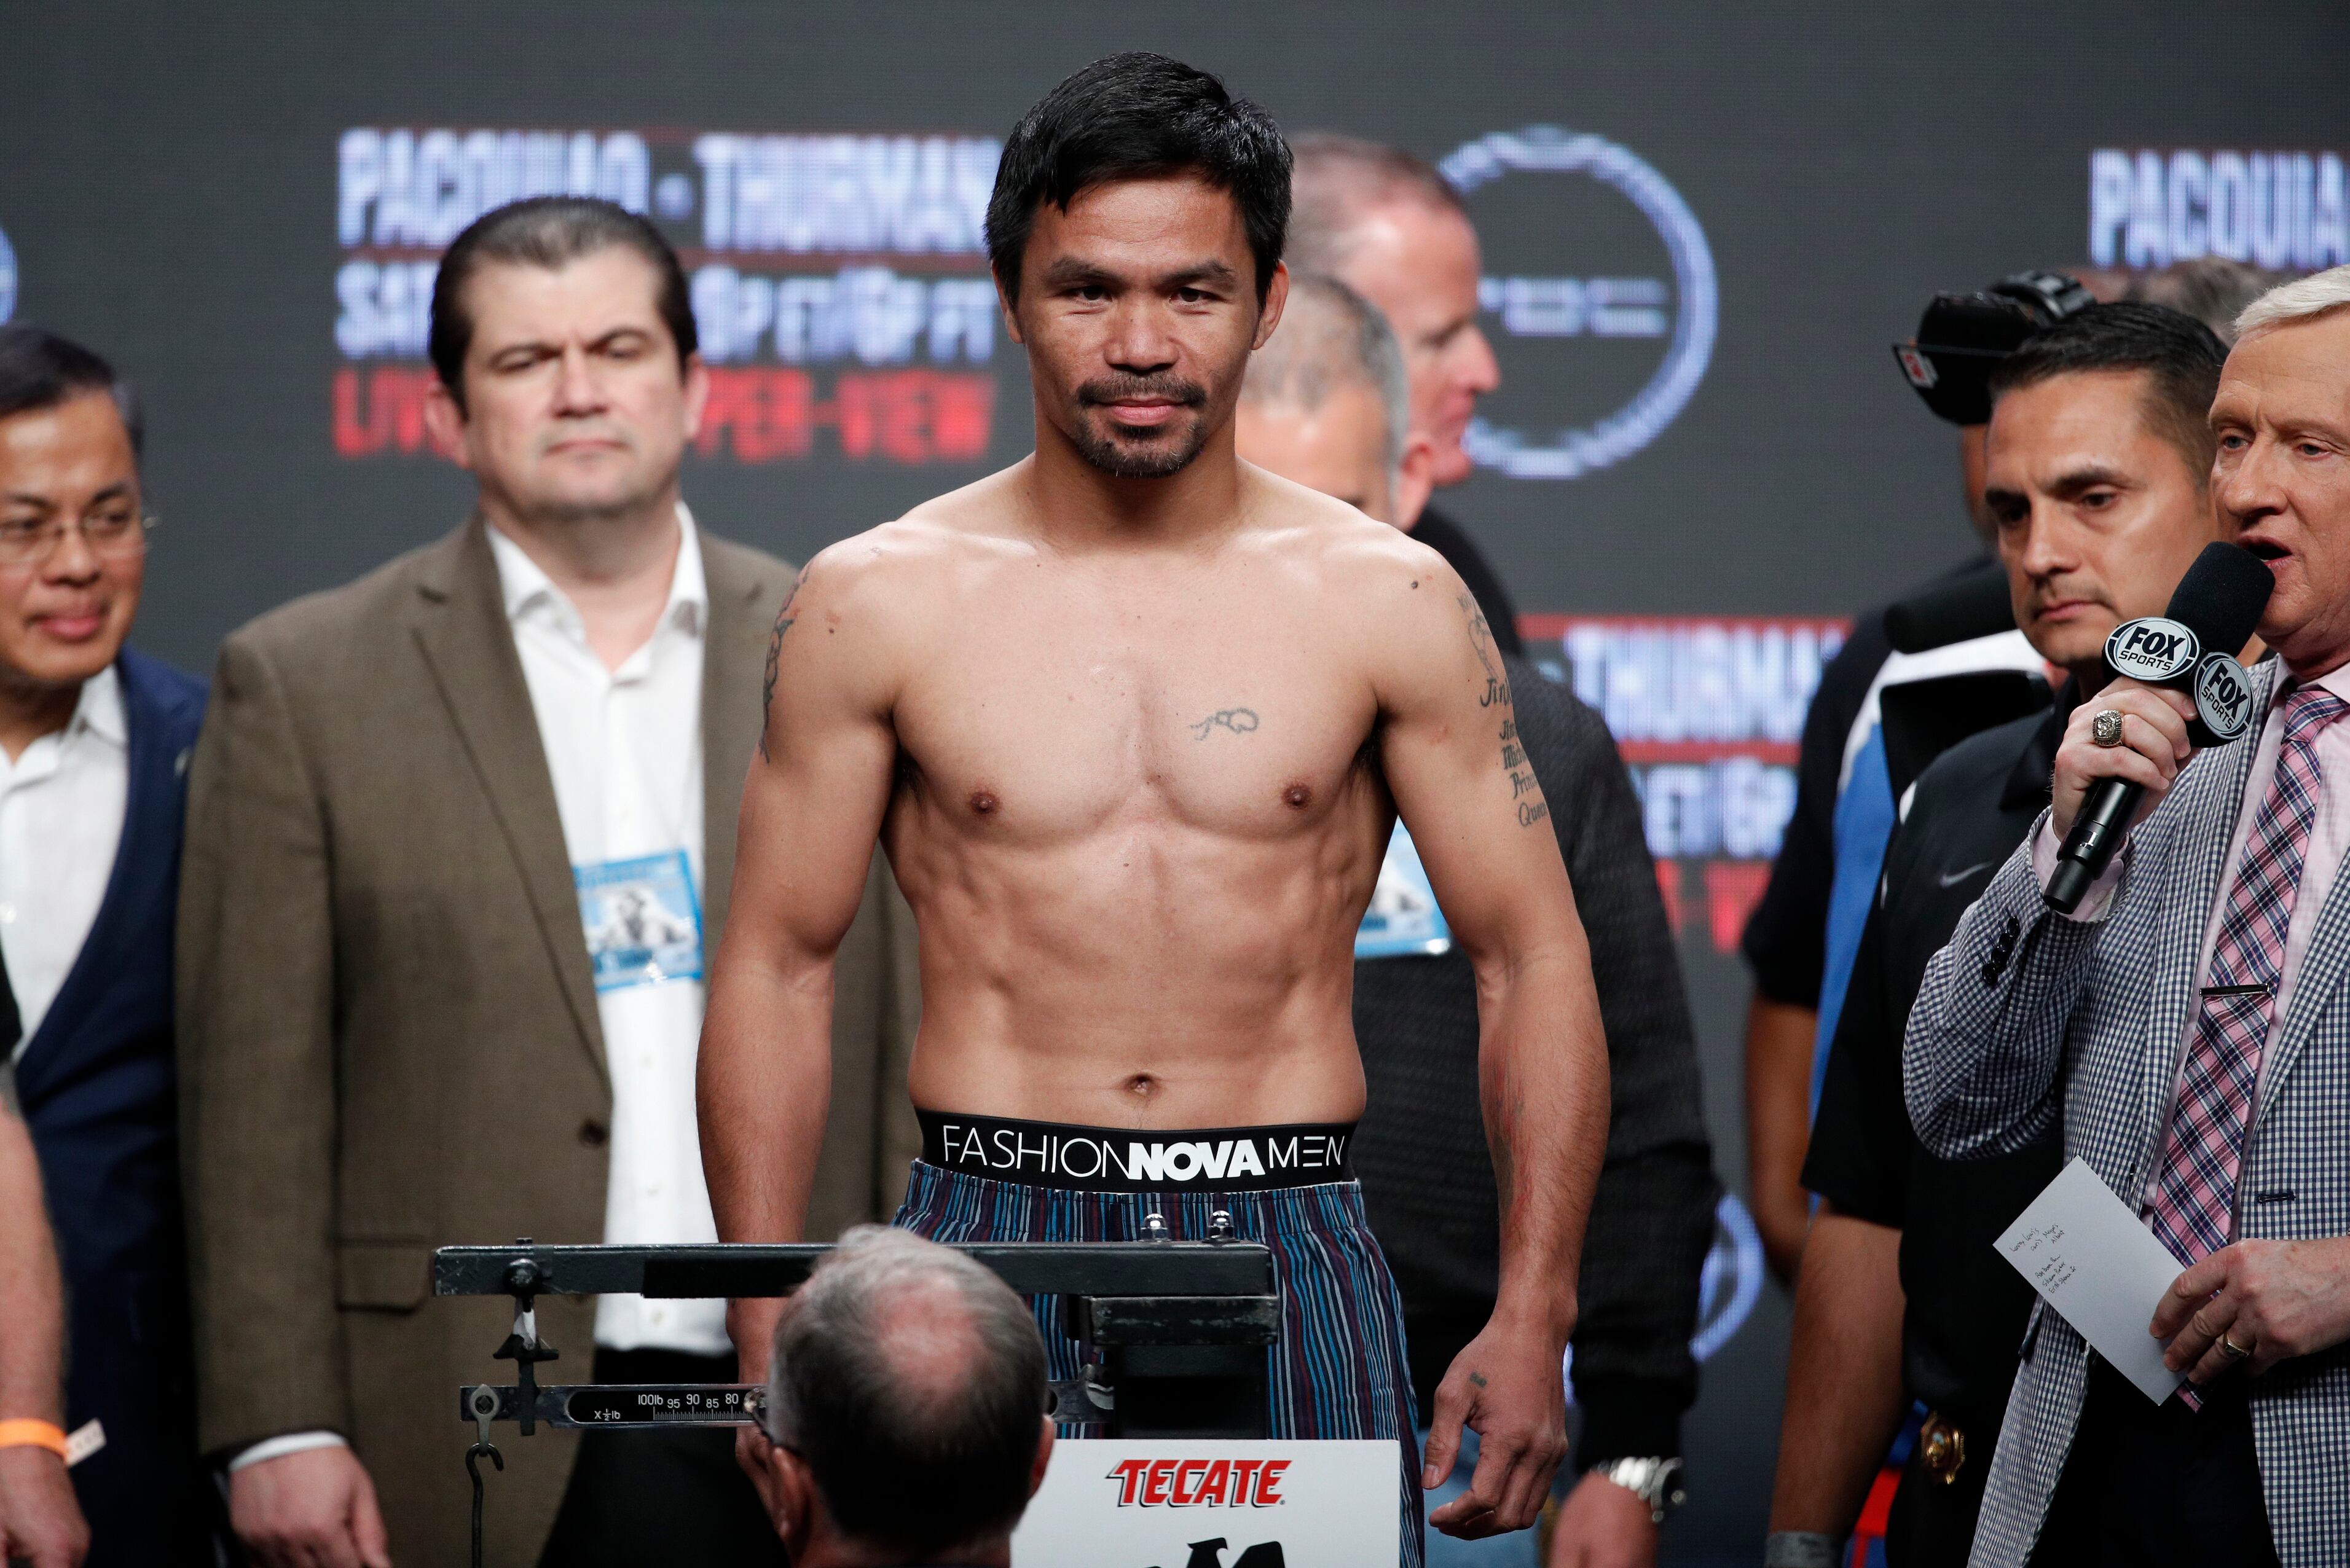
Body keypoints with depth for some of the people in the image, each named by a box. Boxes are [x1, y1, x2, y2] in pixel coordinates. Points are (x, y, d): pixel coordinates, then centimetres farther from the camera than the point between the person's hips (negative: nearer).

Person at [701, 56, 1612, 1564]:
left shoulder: (1389, 604, 4)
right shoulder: (877, 604, 4)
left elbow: (1535, 959, 6)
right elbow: (778, 972, 7)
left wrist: (1533, 1321, -3)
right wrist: (772, 1344, -1)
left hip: (1290, 1261, 0)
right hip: (991, 1253, 0)